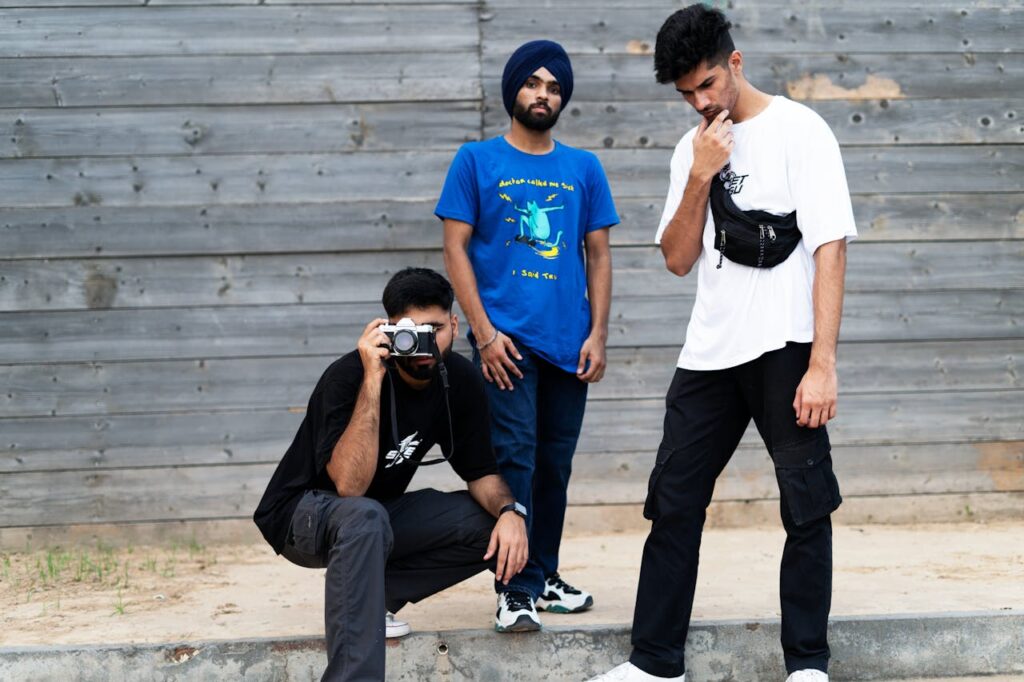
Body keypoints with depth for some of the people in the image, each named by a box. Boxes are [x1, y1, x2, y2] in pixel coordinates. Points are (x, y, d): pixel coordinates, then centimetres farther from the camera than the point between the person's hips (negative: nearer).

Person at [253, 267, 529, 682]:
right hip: (303, 514, -7)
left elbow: (480, 471, 1)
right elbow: (350, 486, -36)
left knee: (496, 527, -9)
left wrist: (509, 511, -22)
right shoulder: (349, 376, -27)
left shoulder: (460, 379, -8)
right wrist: (373, 379, -40)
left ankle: (369, 597, -2)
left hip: (381, 513, 7)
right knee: (364, 517, -39)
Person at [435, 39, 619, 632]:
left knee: (555, 465, 10)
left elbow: (598, 255, 11)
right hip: (507, 336, -3)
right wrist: (484, 332, -10)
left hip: (569, 341, 4)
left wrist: (598, 334, 1)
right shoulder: (477, 161, 3)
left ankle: (546, 576, 23)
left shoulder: (585, 170, 11)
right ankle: (517, 591, -8)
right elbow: (457, 250, -1)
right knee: (514, 459, -10)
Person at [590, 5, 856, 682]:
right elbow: (678, 259, 9)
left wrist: (822, 364, -18)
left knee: (807, 507, -1)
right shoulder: (694, 150, 13)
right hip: (710, 352, 6)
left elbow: (830, 250, -11)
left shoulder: (800, 131, -5)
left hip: (783, 347, -6)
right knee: (674, 504, 7)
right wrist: (700, 178, -6)